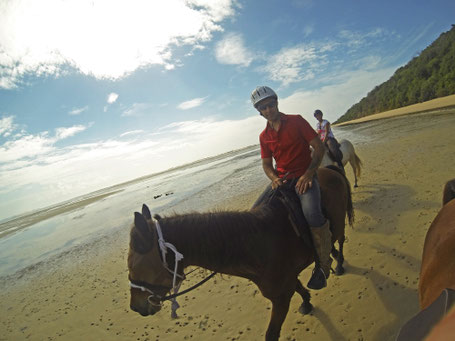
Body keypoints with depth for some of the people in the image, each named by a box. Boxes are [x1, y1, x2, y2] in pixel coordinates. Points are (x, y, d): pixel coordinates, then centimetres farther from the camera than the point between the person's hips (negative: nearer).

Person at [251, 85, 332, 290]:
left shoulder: (296, 121, 0)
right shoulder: (264, 136, 11)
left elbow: (319, 147, -3)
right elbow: (266, 164, 14)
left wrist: (309, 173, -17)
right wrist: (274, 178, -10)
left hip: (304, 177, -5)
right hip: (281, 179, 5)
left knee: (312, 213, -31)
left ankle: (323, 264, -9)